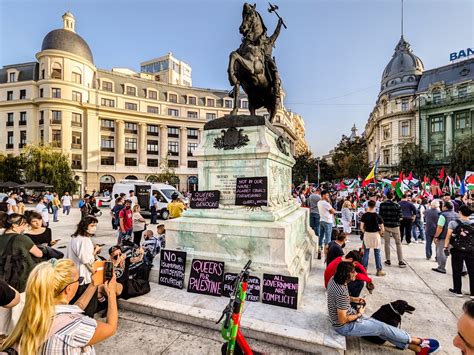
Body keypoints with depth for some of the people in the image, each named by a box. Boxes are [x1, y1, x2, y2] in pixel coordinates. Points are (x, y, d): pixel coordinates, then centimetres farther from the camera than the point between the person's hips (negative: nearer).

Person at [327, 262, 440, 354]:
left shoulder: (335, 279, -10)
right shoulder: (342, 293, -37)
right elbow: (342, 320, -27)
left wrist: (352, 299, 2)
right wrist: (359, 314, -11)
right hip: (345, 326, -8)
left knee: (379, 325, 8)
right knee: (382, 328, 1)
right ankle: (419, 341, 22)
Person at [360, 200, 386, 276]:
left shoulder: (364, 215, -6)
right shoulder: (377, 216, -8)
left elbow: (361, 228, -9)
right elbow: (382, 229, -8)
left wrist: (365, 232, 9)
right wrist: (379, 233, 11)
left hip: (367, 234, 1)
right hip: (376, 235, -1)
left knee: (366, 252, 10)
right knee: (377, 253, 9)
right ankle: (379, 270, 15)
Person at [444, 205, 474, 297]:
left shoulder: (453, 223, -9)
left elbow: (448, 236, -10)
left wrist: (446, 247, -5)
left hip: (457, 251, -2)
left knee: (457, 272, 9)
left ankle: (458, 291, 18)